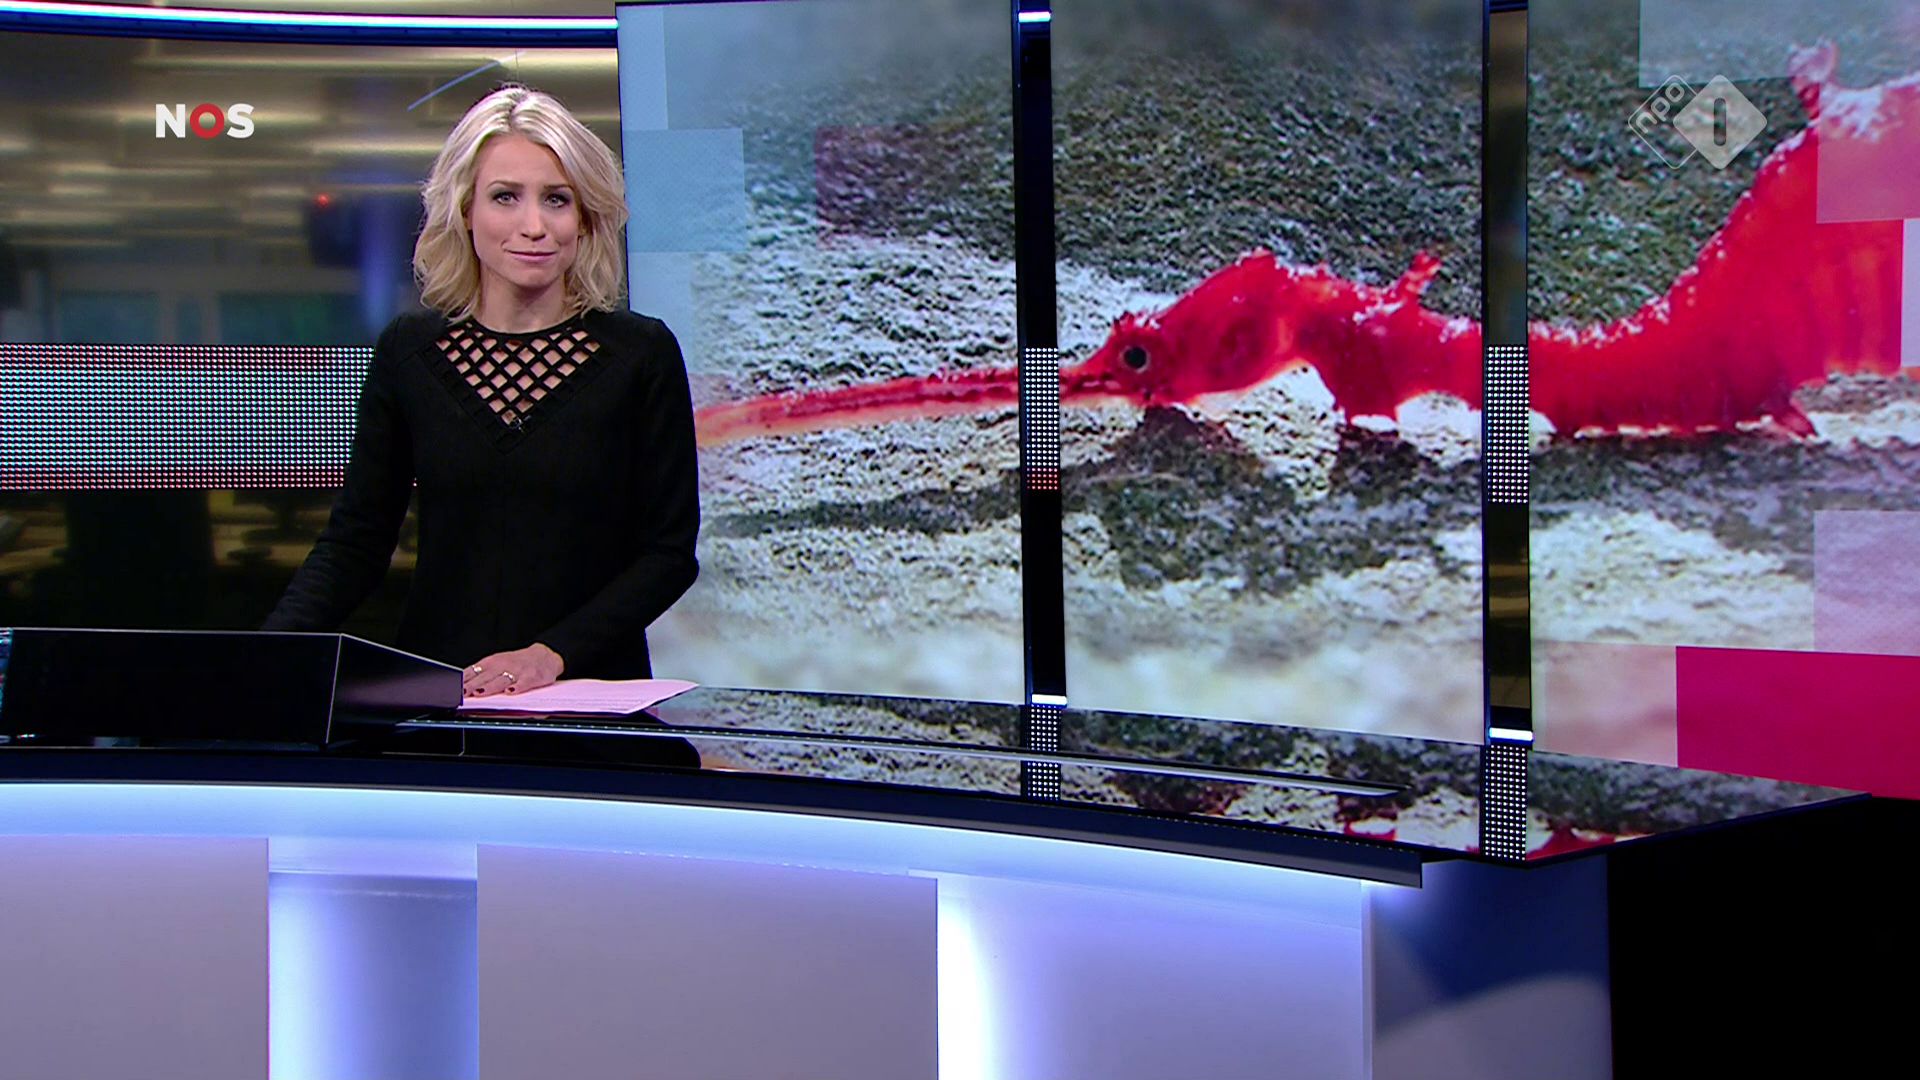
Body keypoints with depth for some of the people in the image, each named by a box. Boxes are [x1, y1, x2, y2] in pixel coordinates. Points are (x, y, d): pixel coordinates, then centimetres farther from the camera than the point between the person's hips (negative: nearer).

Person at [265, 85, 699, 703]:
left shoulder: (641, 353, 2)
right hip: (432, 693, 3)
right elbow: (356, 538, 9)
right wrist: (270, 651, -9)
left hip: (589, 686, -3)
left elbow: (670, 551, 1)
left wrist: (555, 652, -12)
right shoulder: (408, 351, 9)